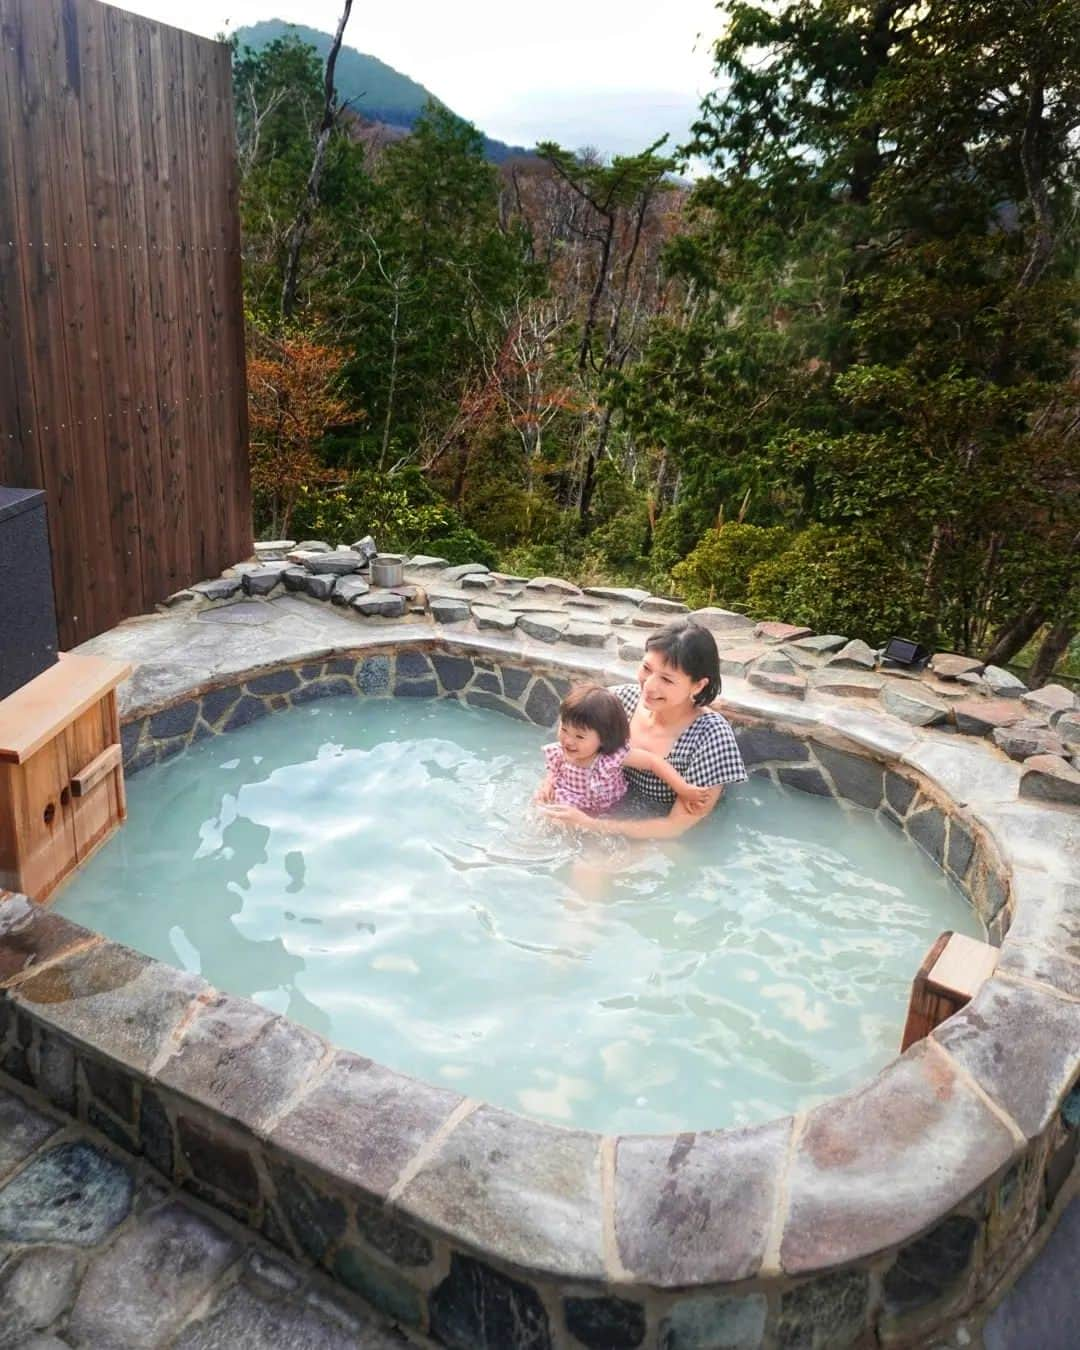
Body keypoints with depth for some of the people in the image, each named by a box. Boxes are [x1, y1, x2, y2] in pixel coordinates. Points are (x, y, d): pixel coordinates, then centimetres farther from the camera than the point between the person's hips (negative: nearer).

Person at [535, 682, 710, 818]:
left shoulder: (613, 755, -29)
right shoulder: (558, 753, -15)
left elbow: (653, 761, -25)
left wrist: (684, 790, -29)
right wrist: (547, 784, -15)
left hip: (606, 819, -2)